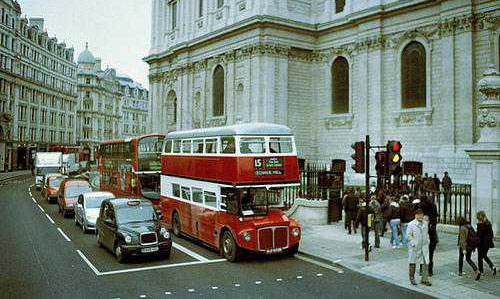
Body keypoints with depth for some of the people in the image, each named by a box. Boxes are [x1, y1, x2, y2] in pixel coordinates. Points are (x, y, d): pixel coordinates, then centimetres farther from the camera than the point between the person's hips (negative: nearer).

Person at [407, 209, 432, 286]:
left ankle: (424, 280, 7)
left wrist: (427, 241, 8)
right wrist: (413, 244, -15)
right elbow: (409, 236, -9)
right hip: (414, 247, -4)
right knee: (413, 263, 9)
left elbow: (427, 233, 20)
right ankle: (412, 278, 25)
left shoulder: (425, 223, 8)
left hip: (424, 247, 4)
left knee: (425, 262, -2)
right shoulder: (411, 224, -8)